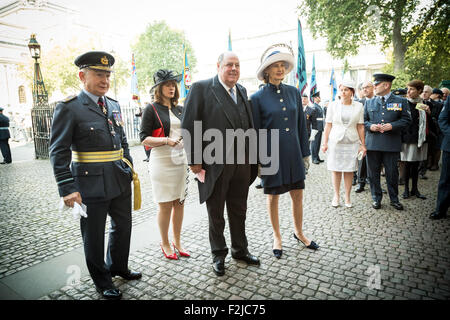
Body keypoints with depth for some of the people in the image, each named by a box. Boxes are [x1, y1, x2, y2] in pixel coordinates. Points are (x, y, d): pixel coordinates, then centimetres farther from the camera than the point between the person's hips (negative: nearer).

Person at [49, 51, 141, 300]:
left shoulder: (113, 105, 10)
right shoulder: (69, 108, -10)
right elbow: (59, 152, -12)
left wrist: (129, 169, 11)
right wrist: (67, 189, -17)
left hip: (121, 182, 7)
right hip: (91, 185, -6)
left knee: (123, 226, 21)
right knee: (94, 237, 11)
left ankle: (117, 266, 45)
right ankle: (102, 281, 34)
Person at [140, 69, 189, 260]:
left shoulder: (179, 109, 14)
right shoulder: (151, 109, -3)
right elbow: (144, 138, -8)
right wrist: (167, 140, -21)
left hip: (180, 161, 5)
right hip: (162, 162, -5)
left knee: (179, 203, 9)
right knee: (165, 205, 2)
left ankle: (177, 242, 25)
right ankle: (165, 244, 20)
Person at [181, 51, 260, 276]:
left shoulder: (242, 91, 12)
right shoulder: (201, 88, -7)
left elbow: (248, 124, 13)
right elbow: (189, 126, -12)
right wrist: (194, 160, -14)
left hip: (241, 163, 5)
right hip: (215, 164, -5)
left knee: (239, 210, 19)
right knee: (216, 213, 12)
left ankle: (240, 249, 39)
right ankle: (218, 254, 33)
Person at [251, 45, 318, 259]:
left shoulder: (293, 92, 6)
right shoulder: (258, 98, -6)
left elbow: (301, 124, 9)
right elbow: (255, 131, -4)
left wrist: (305, 153, 9)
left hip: (293, 153, 4)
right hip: (271, 154, -3)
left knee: (298, 195, 11)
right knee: (273, 196, 10)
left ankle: (299, 232, 34)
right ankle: (277, 237, 30)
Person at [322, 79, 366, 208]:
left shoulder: (358, 106, 3)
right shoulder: (333, 105, 2)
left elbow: (360, 127, 5)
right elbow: (328, 125, 3)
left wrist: (363, 145, 4)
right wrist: (325, 143, -1)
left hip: (352, 142, 0)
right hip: (335, 141, 0)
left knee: (349, 170, 4)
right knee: (336, 169, 4)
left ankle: (347, 197, 15)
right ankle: (336, 195, 17)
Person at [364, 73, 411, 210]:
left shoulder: (401, 101, 5)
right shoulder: (369, 102, 11)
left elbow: (406, 119, 3)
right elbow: (363, 120, 12)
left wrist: (392, 126, -13)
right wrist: (370, 126, -9)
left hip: (391, 144, -2)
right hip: (372, 143, 2)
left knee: (392, 173, 6)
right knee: (373, 173, 6)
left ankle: (394, 199, 23)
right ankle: (376, 198, 21)